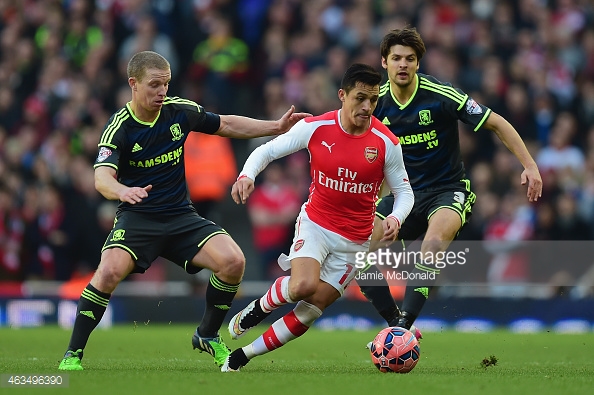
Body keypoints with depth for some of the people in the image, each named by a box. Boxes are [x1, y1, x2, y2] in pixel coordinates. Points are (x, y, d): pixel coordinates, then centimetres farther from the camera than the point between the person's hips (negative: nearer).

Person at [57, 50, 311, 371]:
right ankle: (72, 355, -16)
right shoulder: (120, 127, -14)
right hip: (137, 217, -4)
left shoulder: (180, 111, -1)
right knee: (110, 271, -31)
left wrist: (276, 127, 10)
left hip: (181, 216, 4)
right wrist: (122, 191, -52)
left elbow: (226, 125, 16)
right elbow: (102, 176, -29)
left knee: (233, 261, -17)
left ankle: (208, 335, 7)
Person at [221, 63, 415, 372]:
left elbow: (404, 191, 1)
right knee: (304, 286, -30)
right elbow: (267, 151, 1)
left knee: (311, 310, -5)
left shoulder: (386, 143, -10)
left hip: (354, 241, 1)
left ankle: (243, 356, 12)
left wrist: (395, 218, -21)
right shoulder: (315, 128, -10)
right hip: (315, 223, -1)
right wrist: (247, 175, -20)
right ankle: (258, 308, 3)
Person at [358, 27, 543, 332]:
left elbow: (496, 124, -7)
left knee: (434, 240, -37)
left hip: (447, 190, -4)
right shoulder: (376, 102, -3)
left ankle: (404, 323, -36)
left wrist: (530, 165, -14)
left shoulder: (441, 95, -15)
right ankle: (394, 324, -4)